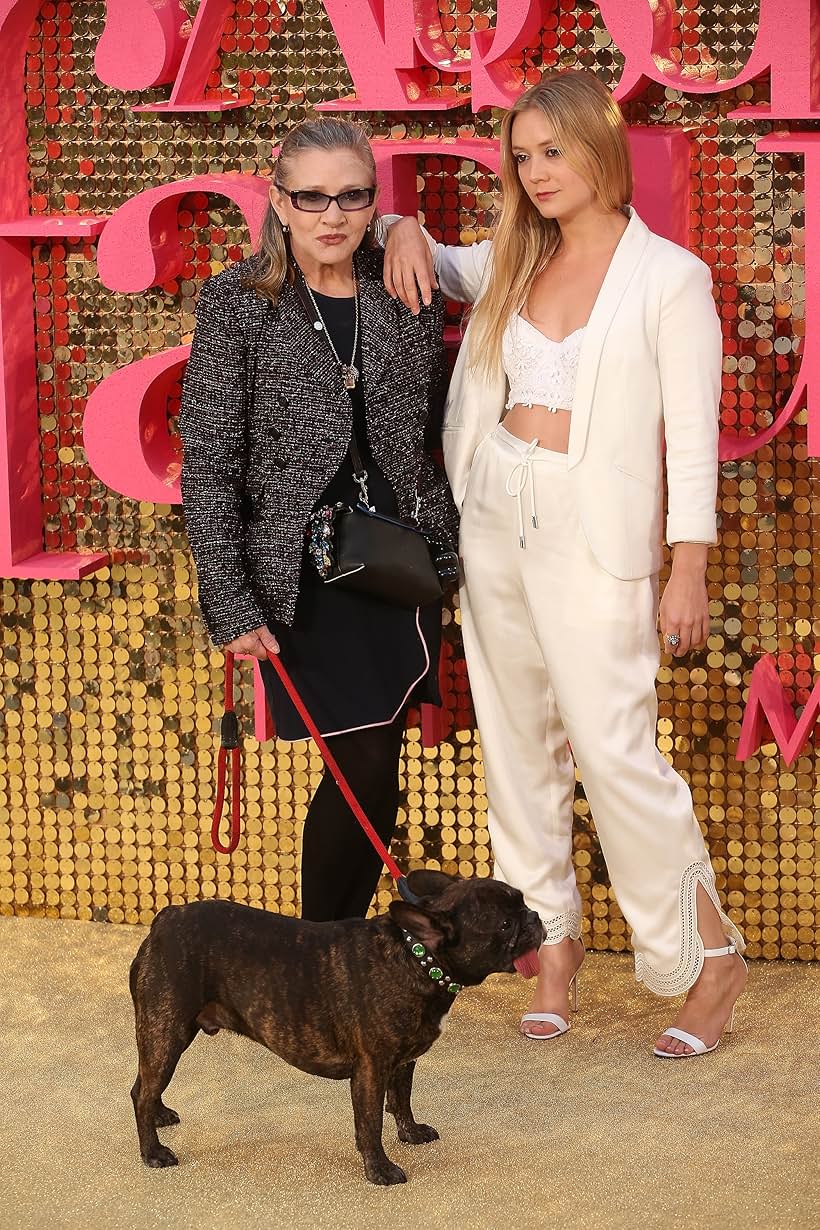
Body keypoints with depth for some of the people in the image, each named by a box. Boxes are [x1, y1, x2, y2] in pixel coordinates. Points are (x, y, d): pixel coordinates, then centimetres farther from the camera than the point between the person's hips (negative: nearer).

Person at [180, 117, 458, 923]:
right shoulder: (236, 306, -6)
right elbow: (207, 468, -7)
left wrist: (455, 550, 9)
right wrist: (232, 606, -12)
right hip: (306, 579, -4)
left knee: (372, 767, 6)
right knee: (368, 770, -7)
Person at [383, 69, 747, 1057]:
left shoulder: (669, 279, -6)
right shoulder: (512, 265, 9)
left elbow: (691, 437, -7)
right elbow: (426, 263, 26)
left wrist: (689, 571, -10)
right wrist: (405, 231, 2)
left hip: (593, 531, -6)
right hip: (494, 520, 6)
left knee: (614, 749, -8)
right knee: (517, 741, 10)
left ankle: (710, 958, 6)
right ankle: (552, 937, 24)